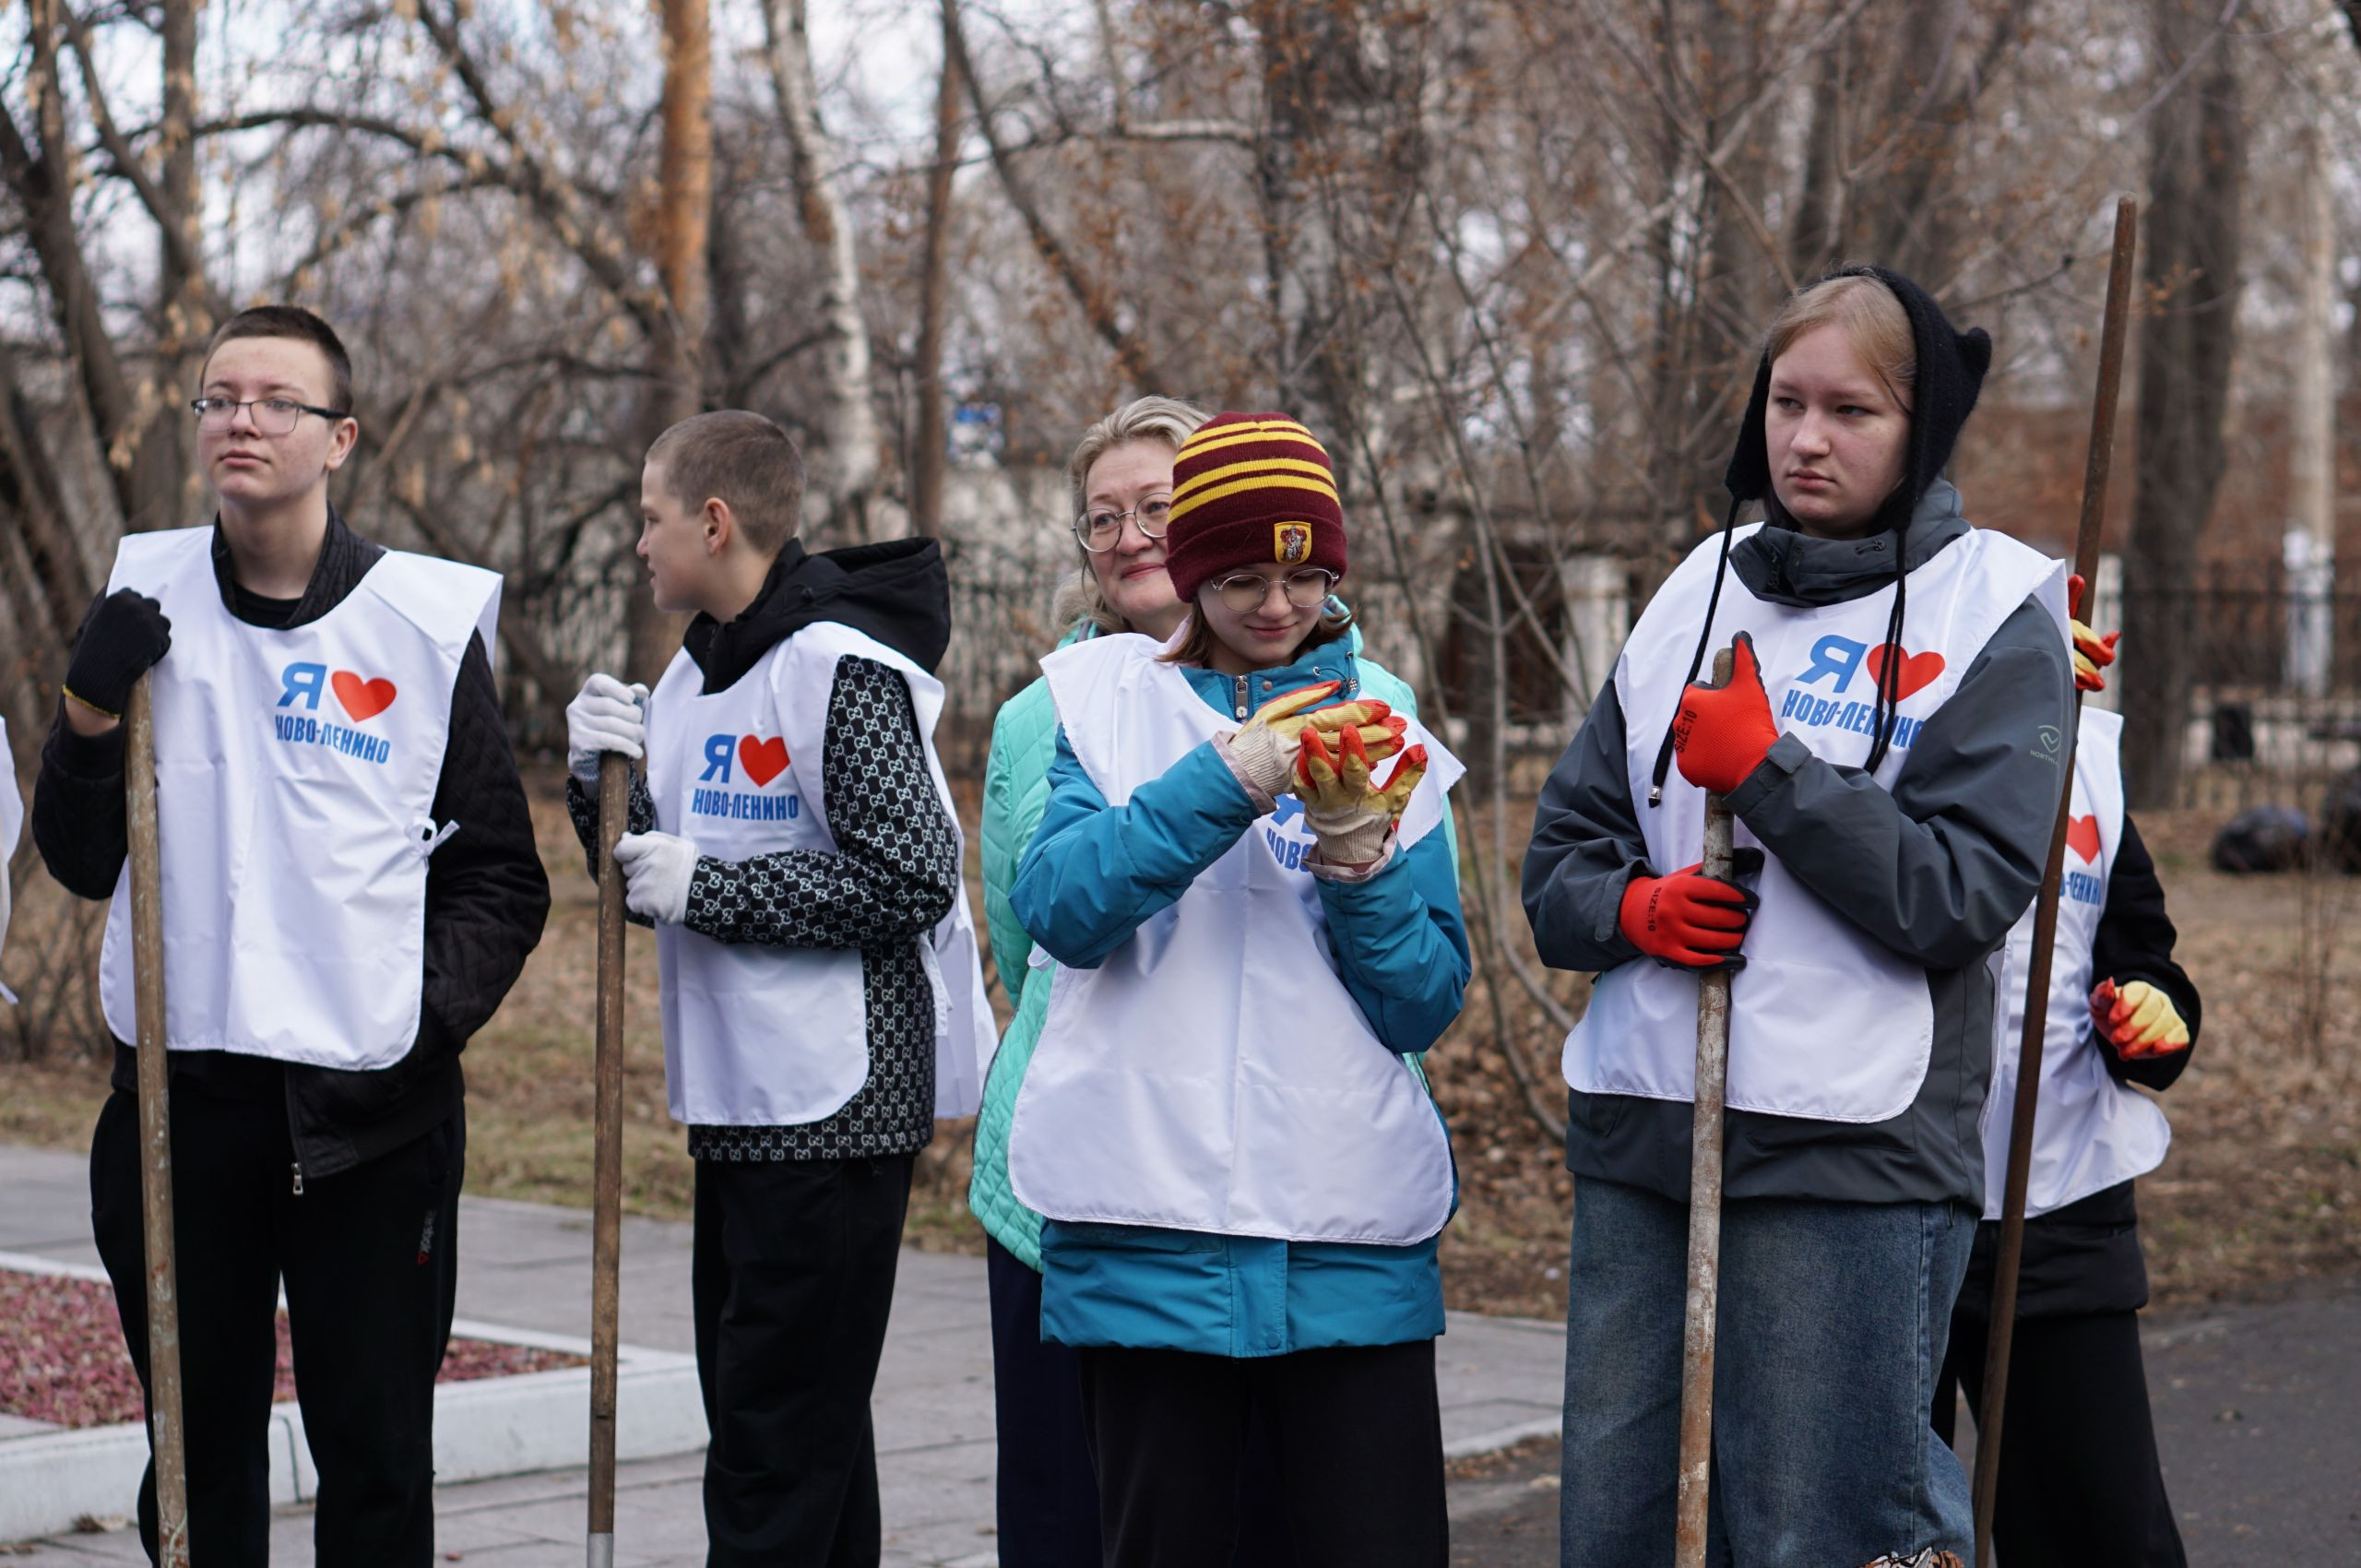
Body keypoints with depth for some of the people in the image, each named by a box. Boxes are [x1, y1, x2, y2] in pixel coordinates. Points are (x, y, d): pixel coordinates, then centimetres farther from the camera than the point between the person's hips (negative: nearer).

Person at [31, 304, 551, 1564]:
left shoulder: (430, 620, 0)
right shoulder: (146, 597, 6)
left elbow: (500, 876, 4)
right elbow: (82, 864, 7)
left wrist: (428, 1018, -10)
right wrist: (89, 713, -8)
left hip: (373, 1110, -2)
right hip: (178, 1092, 2)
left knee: (378, 1457, 4)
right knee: (198, 1451, 11)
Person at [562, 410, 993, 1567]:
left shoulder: (840, 667, -13)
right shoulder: (696, 671, 14)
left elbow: (912, 880, -20)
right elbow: (650, 883, 18)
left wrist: (707, 888, -17)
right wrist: (604, 775, -1)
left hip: (838, 1101, -9)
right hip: (735, 1101, 9)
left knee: (781, 1440, -7)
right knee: (769, 1413, 15)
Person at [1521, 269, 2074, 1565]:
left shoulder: (1991, 608, -1)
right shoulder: (1703, 589, 14)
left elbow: (1964, 895, -11)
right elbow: (1562, 844, 16)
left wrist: (1767, 773, -13)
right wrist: (1633, 907, -5)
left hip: (1852, 1153, -5)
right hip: (1637, 1132, 6)